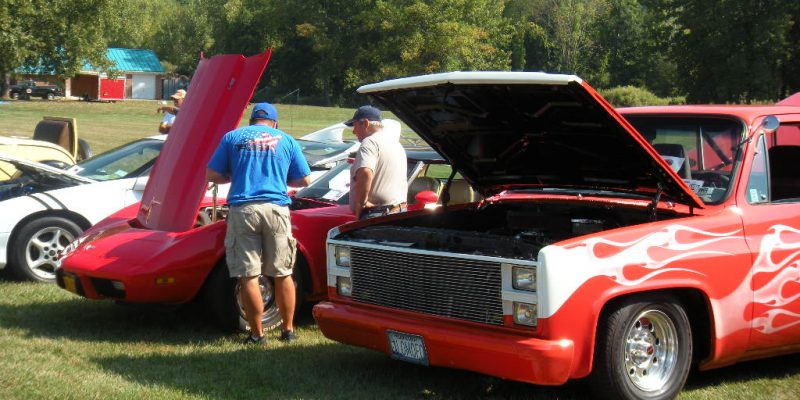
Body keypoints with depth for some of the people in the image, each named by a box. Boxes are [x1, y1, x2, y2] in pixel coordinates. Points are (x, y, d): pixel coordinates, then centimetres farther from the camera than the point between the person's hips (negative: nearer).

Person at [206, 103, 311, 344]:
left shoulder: (233, 137, 11)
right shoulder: (286, 140, 13)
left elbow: (212, 175, 9)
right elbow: (305, 180, 14)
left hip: (242, 209, -1)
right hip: (276, 209, 1)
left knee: (248, 276, 4)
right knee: (283, 274, 12)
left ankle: (256, 334, 7)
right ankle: (288, 329, 19)